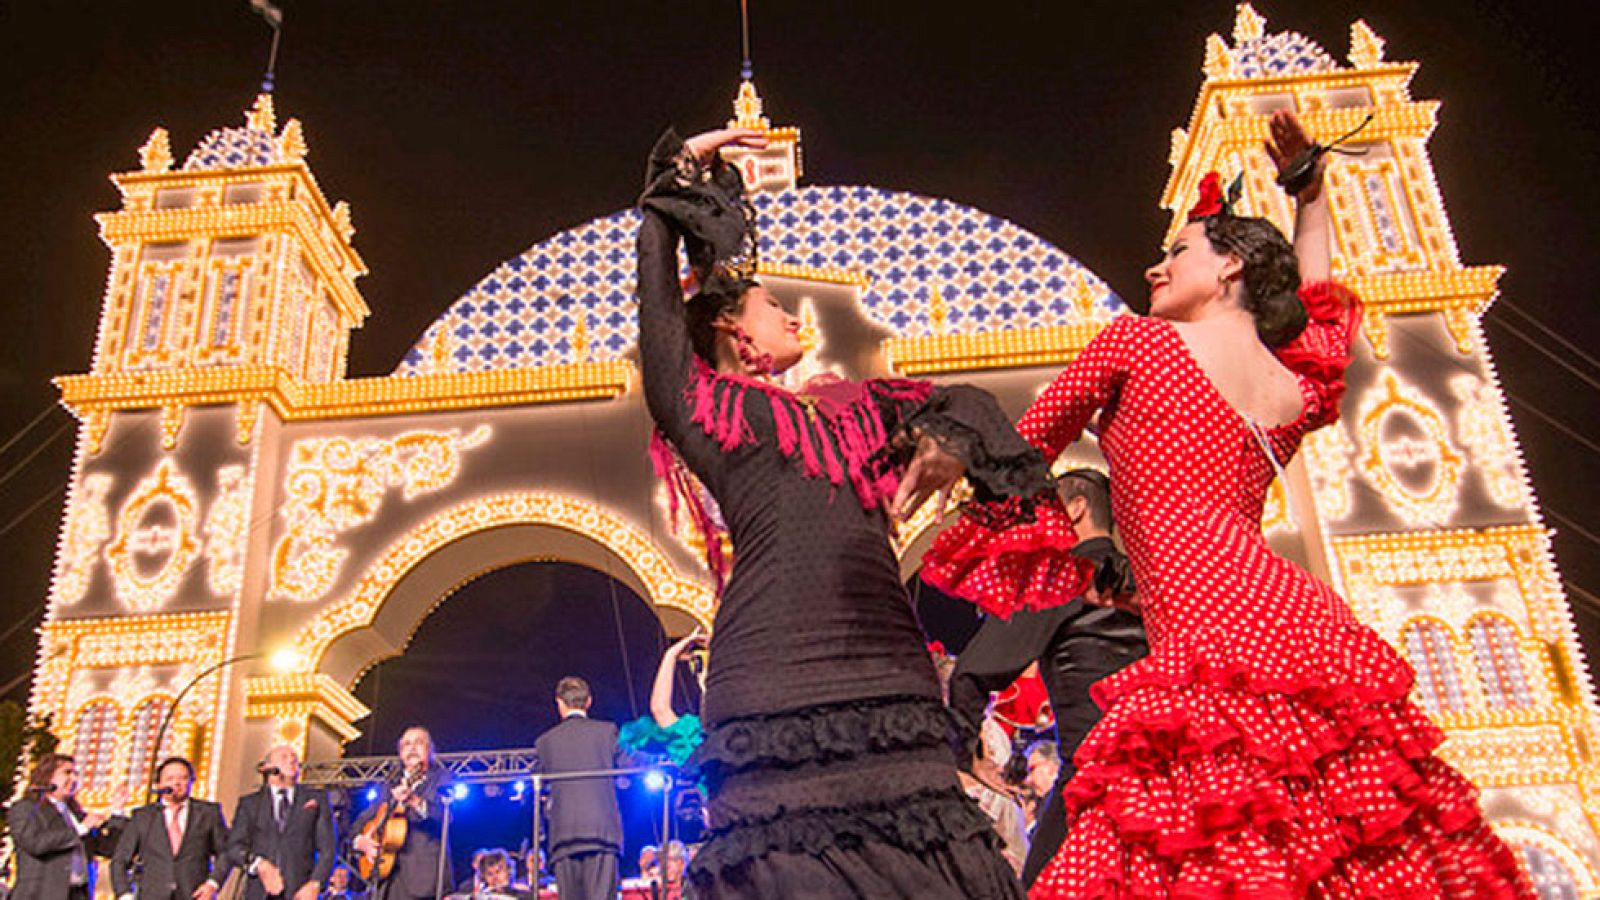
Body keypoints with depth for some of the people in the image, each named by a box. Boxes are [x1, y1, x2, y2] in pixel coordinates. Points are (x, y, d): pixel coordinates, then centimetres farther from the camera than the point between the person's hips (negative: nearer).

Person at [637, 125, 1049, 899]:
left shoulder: (849, 408, 26)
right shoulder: (702, 406, 12)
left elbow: (962, 402, 28)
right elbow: (656, 280, 12)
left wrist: (945, 442, 6)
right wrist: (684, 169, 22)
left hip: (885, 663, 5)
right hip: (775, 658, -4)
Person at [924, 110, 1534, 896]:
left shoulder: (1136, 342, 4)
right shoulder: (1301, 388, 19)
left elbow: (1026, 451, 15)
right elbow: (1320, 298, 44)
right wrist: (1310, 190, 49)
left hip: (1210, 636, -7)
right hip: (1301, 620, 8)